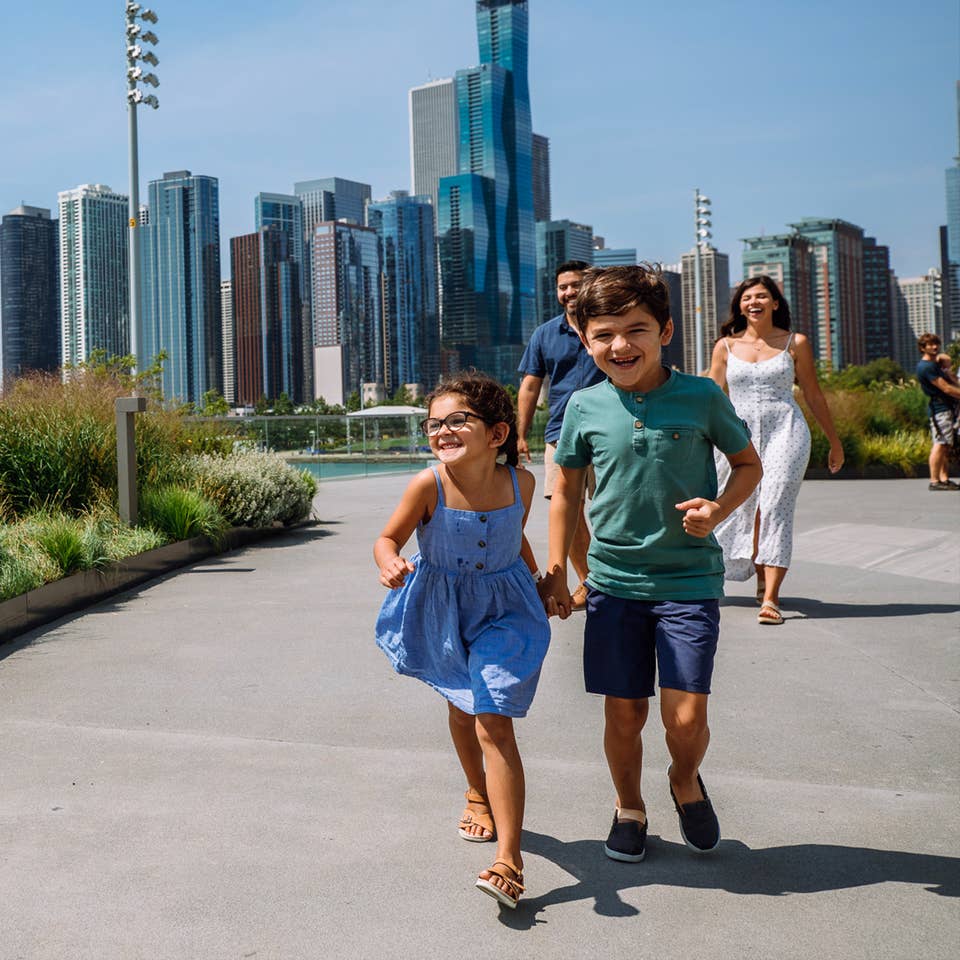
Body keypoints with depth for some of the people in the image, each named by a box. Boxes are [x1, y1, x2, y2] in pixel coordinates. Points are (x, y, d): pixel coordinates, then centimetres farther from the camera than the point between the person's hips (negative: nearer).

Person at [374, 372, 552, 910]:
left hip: (504, 609, -1)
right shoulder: (429, 486, -21)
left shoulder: (520, 482, -14)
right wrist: (390, 564, -33)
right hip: (443, 611, 1)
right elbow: (389, 538, -10)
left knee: (494, 722, -14)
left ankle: (510, 859, -13)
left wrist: (540, 582, 17)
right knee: (461, 711, 22)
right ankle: (479, 796, 51)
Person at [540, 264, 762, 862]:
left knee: (685, 717, -5)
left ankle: (686, 783, 30)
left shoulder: (701, 397, -6)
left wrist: (720, 508, -12)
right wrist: (556, 573, 10)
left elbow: (749, 463, 8)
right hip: (614, 581, 2)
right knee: (624, 712, 7)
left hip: (689, 581, -1)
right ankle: (629, 808, 34)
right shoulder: (585, 407, -1)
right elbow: (567, 490, 11)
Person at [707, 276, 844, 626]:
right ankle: (763, 581, 26)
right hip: (741, 436, 2)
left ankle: (770, 598, -14)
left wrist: (835, 442, 16)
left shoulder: (795, 343, 7)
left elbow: (814, 395, 12)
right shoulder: (726, 346, 9)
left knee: (775, 510, -13)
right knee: (748, 511, 4)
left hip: (786, 431, -2)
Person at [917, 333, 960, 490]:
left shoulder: (934, 364, 21)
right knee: (940, 444, -12)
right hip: (940, 408, -10)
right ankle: (934, 481, -13)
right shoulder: (926, 367, -13)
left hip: (947, 408, 10)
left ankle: (944, 479, 8)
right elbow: (946, 388, -16)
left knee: (946, 446, 7)